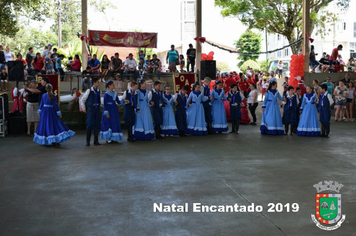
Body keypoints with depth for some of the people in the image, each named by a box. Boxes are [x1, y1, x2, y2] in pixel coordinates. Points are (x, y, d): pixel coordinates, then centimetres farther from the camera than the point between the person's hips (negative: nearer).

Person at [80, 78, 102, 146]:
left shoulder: (98, 91, 6)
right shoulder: (89, 91, -9)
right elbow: (82, 100, -3)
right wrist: (83, 109, -1)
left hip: (97, 109, 5)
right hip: (91, 109, -5)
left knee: (97, 125, 5)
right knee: (90, 124, -5)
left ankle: (96, 141, 13)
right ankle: (88, 141, 2)